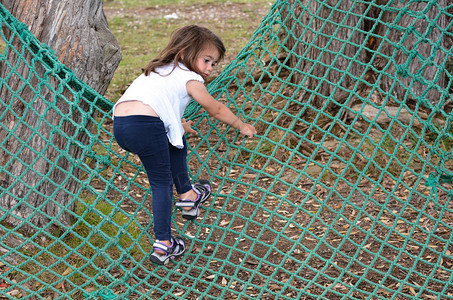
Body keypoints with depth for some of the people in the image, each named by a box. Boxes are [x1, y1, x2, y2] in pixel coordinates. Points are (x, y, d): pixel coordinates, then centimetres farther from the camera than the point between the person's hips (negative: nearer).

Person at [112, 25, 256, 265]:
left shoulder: (159, 70, 31)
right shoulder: (190, 78, 9)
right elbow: (216, 110, 19)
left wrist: (179, 124, 60)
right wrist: (242, 126, 34)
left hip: (119, 124, 8)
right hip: (145, 126, -8)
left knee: (176, 144, 29)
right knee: (161, 182, 6)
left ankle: (187, 196, 36)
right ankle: (163, 244, 8)